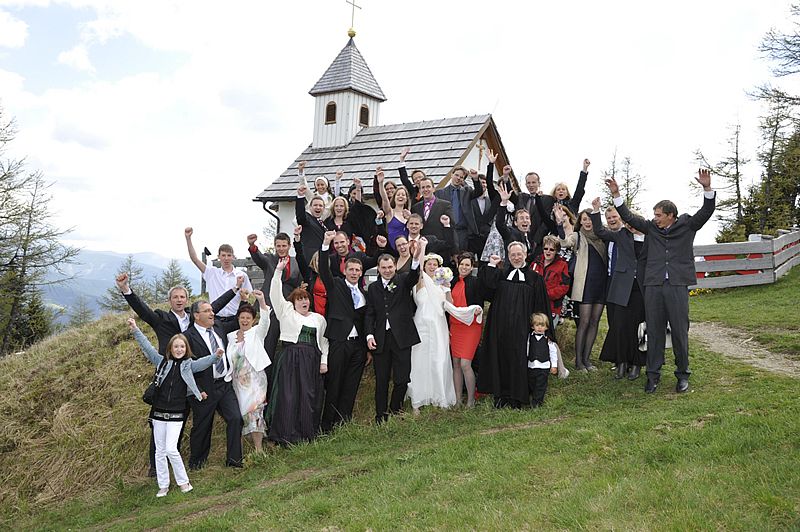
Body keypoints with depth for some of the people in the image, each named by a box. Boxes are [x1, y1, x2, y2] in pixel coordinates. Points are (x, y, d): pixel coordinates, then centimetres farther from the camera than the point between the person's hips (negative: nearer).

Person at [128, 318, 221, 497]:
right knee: (160, 451, 8)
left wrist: (216, 356, -35)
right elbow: (147, 347, 0)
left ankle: (183, 481, 9)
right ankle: (163, 485, 19)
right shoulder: (162, 361, 3)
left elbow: (203, 362, -15)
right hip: (159, 412, 2)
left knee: (171, 449, -9)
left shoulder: (189, 365, 1)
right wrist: (135, 330, -8)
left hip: (176, 414, -2)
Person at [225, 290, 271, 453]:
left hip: (255, 378, -4)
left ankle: (258, 449, -5)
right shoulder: (231, 336, 13)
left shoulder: (257, 333, 2)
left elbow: (265, 321, -19)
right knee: (244, 412, 5)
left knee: (254, 411, -9)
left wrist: (262, 301, -32)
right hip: (238, 380, 4)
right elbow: (229, 357, 16)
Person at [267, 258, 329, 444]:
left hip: (311, 361, 3)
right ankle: (286, 435, -4)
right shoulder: (286, 311, 10)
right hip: (289, 358, -3)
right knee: (288, 396, -7)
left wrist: (324, 361, 7)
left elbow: (323, 341, 17)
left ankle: (307, 434, 9)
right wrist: (278, 271, -9)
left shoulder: (318, 318, 18)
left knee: (309, 397, 2)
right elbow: (275, 294, -1)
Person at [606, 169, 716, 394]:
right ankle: (653, 375, 12)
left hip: (678, 285, -2)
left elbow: (706, 211, -2)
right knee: (654, 331, 5)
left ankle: (682, 375, 17)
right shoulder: (651, 228, 12)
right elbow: (628, 217, 14)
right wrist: (616, 195, 7)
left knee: (680, 331, 3)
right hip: (653, 285, 2)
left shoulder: (686, 225, 7)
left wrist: (707, 188, -15)